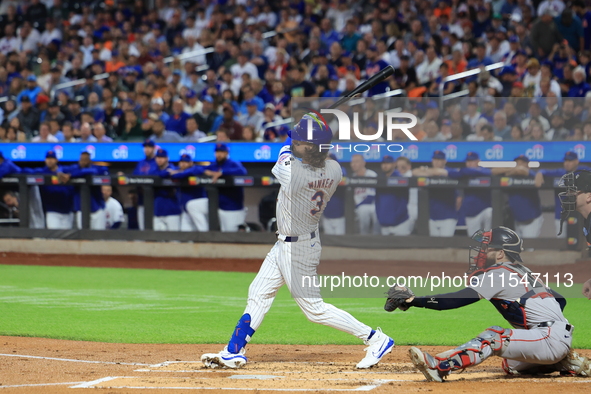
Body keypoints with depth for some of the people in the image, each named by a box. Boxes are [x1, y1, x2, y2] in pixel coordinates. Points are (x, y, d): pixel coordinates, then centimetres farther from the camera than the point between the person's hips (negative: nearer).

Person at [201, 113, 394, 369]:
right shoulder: (334, 170, -9)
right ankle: (234, 352, 25)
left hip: (297, 249, -9)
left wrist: (287, 145, 11)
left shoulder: (291, 172, -31)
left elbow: (279, 166, -6)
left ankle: (376, 339, 4)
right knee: (258, 294, 17)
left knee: (314, 308, -1)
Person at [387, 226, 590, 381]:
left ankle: (438, 367, -32)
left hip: (551, 339, -10)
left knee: (494, 337, -19)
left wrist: (415, 301, -15)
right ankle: (570, 364, 19)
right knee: (511, 366, 26)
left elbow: (458, 299, -15)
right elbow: (560, 300, 23)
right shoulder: (523, 273, 19)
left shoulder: (499, 273, -8)